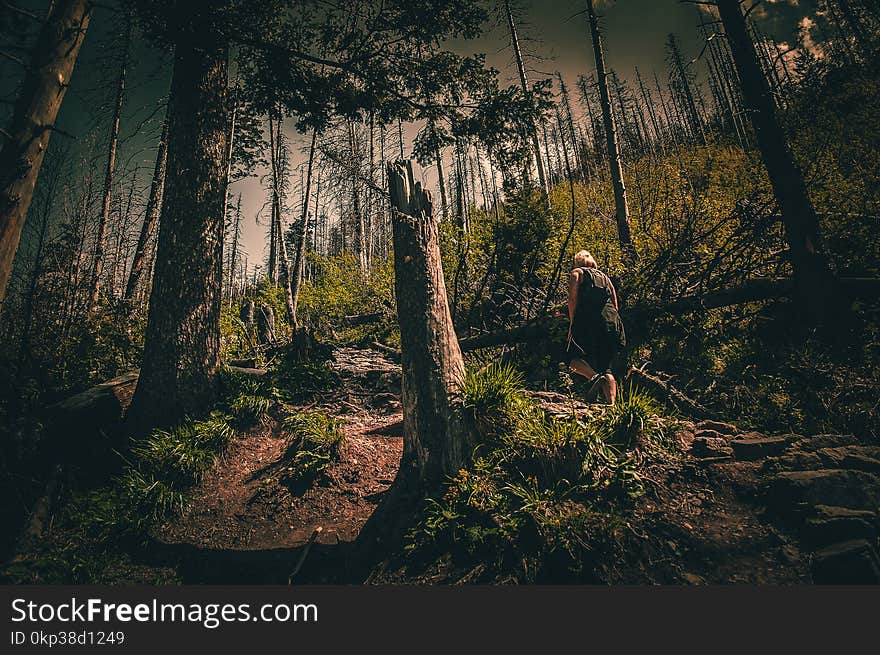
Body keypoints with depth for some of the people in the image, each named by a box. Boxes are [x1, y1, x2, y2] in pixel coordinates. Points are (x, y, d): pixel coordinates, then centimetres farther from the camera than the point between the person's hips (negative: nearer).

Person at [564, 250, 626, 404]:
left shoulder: (577, 272, 14)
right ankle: (612, 404, -8)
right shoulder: (605, 277, 29)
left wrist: (572, 324, 1)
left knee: (572, 357, 5)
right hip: (612, 322, 5)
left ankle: (594, 376, -22)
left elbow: (572, 299, 0)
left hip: (589, 320, -5)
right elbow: (615, 304, 23)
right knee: (605, 367, 7)